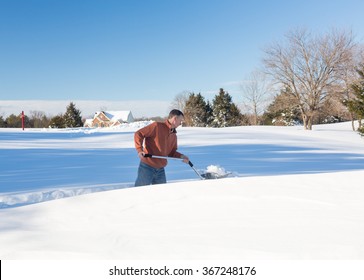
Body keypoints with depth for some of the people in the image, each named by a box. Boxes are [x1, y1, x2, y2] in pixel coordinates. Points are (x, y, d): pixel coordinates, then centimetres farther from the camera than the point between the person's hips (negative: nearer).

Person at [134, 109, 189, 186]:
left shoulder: (174, 136, 12)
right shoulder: (157, 126, -11)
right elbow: (138, 134, -11)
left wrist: (181, 156, -1)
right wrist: (139, 150, -23)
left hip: (160, 170, 7)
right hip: (147, 168, -7)